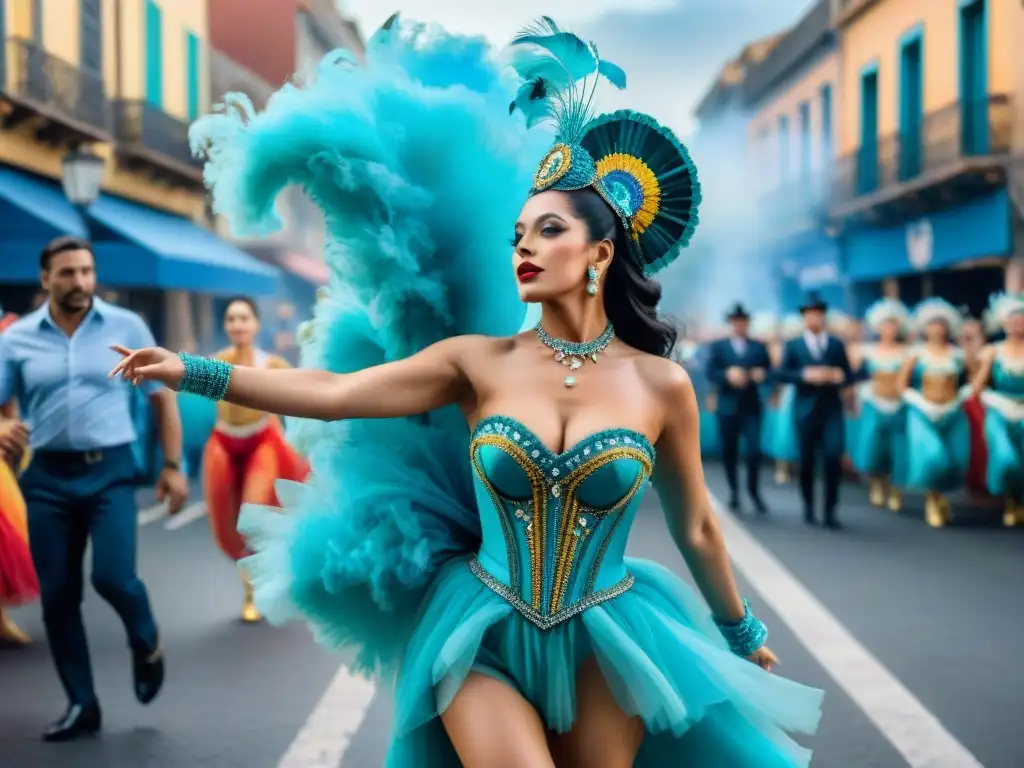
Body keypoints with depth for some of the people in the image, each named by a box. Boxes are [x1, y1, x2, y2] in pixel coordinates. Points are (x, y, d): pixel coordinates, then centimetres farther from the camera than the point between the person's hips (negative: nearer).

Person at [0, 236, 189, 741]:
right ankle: (81, 705, 19)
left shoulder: (126, 327, 1)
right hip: (47, 476, 2)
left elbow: (162, 397, 7)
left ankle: (146, 644, 18)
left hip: (109, 470, -2)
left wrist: (172, 466, 3)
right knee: (57, 595, 4)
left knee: (113, 577, -16)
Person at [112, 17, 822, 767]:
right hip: (485, 639, 0)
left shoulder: (661, 384, -6)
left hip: (604, 648, 1)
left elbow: (696, 527, 6)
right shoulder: (478, 361, -5)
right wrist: (192, 372, -14)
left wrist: (743, 633, 17)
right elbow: (332, 393, -9)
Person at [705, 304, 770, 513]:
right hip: (728, 406, 0)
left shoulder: (759, 347, 11)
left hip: (752, 406, 0)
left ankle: (753, 490, 5)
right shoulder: (718, 346, 8)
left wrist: (761, 376, -15)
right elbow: (710, 373, -2)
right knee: (729, 451, 6)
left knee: (754, 449, -11)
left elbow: (768, 372, 7)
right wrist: (728, 375, -19)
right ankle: (734, 491, 22)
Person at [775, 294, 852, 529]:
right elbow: (780, 373, -2)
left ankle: (830, 511, -6)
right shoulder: (793, 345, 7)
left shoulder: (837, 345, 12)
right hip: (806, 410, 0)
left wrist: (838, 376, -11)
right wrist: (805, 375, -16)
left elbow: (849, 375, 11)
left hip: (832, 409, 0)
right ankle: (809, 507, 23)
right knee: (807, 460, 6)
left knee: (833, 457, -12)